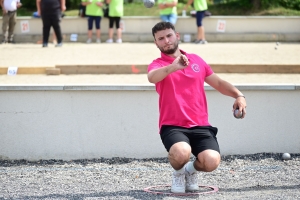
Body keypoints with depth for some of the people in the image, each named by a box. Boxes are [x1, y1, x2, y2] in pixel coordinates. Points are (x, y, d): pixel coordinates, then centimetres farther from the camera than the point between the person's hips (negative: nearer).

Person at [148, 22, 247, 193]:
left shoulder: (196, 60, 14)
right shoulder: (158, 64, 0)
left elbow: (218, 83, 22)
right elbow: (152, 77, -25)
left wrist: (239, 95, 3)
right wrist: (173, 66, -45)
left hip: (200, 126, 3)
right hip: (172, 126, -3)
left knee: (212, 161, -24)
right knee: (182, 153, -36)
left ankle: (192, 170, 14)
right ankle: (178, 173, 2)